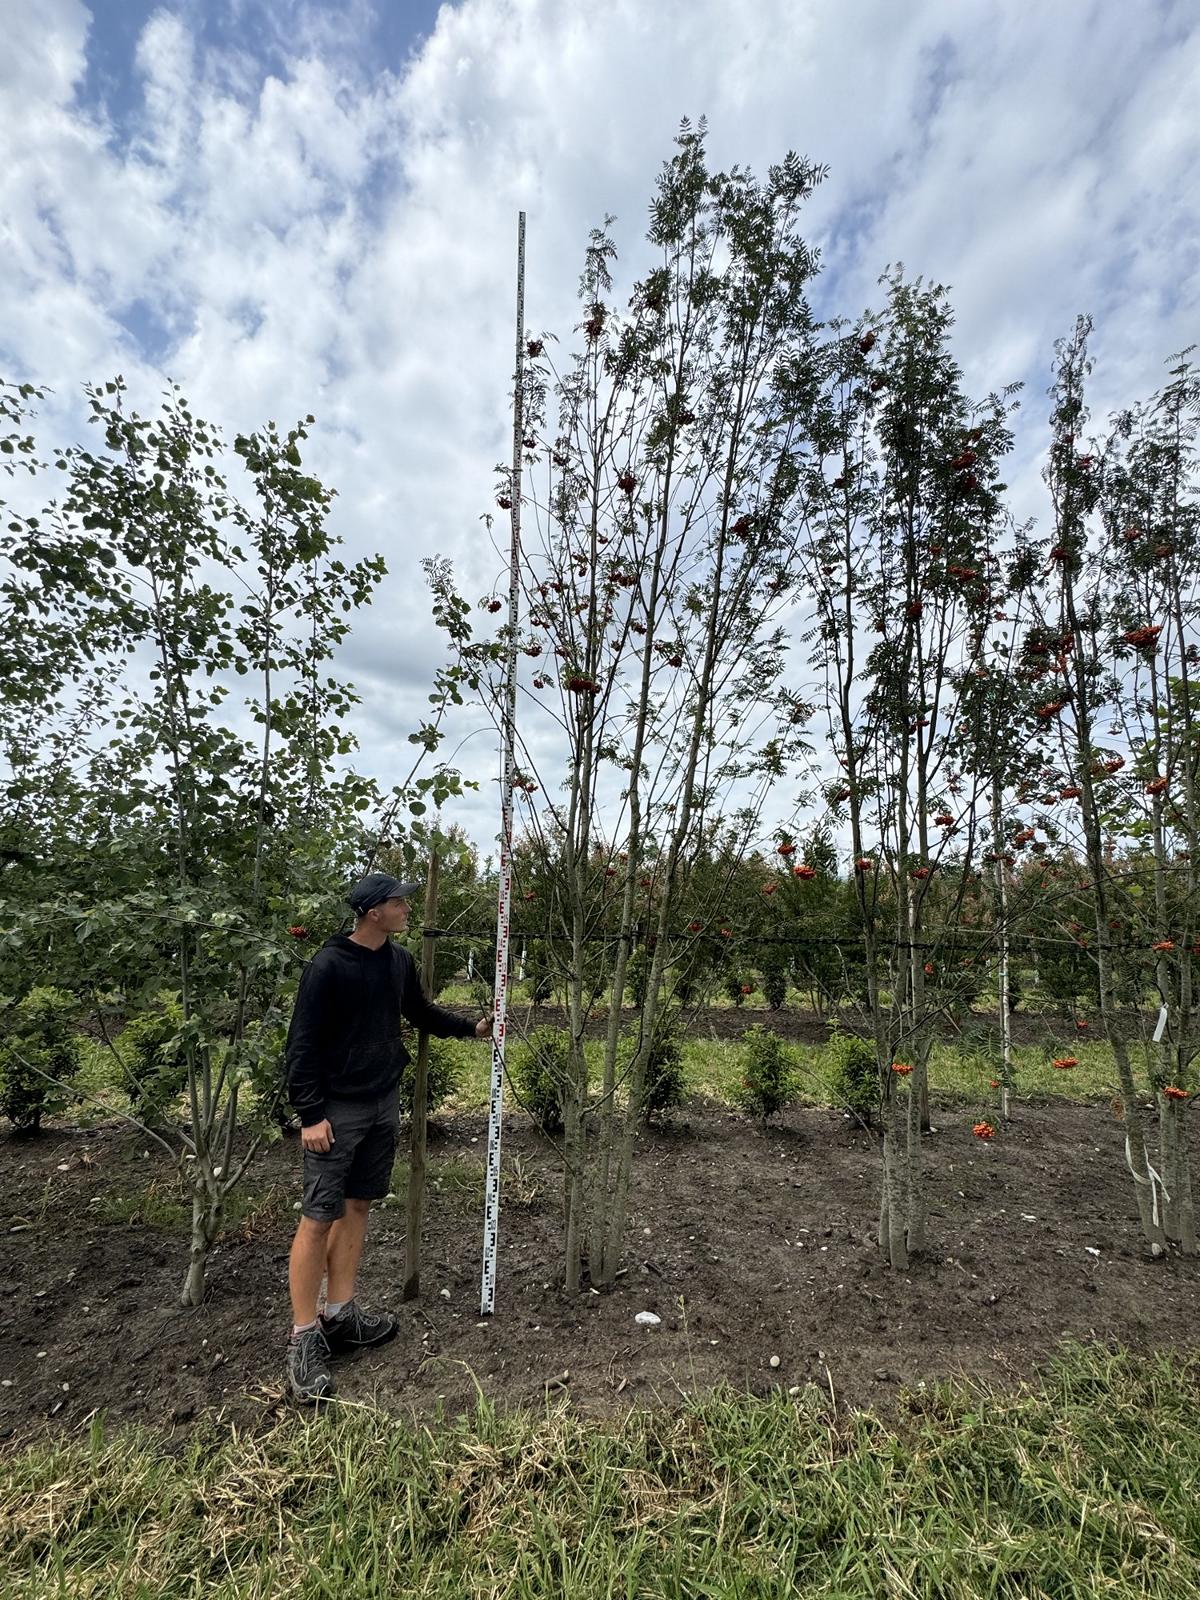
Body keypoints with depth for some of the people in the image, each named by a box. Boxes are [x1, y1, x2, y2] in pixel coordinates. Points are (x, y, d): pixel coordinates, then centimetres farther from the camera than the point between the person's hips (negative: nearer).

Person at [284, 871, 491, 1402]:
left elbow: (421, 1012, 18)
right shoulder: (329, 965, -18)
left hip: (384, 1104, 7)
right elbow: (303, 1043, -15)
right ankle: (304, 1337, 14)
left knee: (357, 1205, 15)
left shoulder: (399, 961, 3)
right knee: (319, 1217, 0)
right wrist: (311, 1114, -16)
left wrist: (470, 1027, 10)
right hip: (336, 1109, -7)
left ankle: (341, 1314, 29)